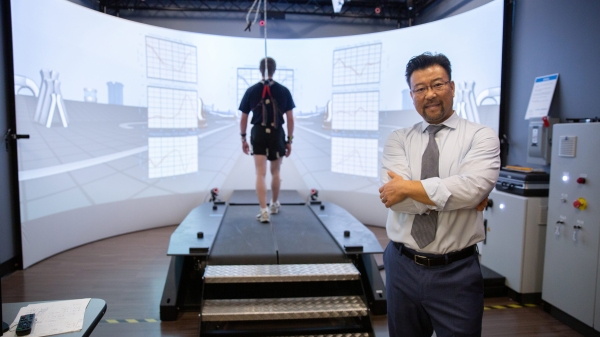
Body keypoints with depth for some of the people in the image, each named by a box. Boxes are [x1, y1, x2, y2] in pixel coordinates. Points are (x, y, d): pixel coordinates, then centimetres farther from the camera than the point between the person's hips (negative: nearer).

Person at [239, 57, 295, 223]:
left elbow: (243, 118, 3)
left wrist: (243, 138, 14)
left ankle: (264, 211, -9)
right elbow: (290, 118, -1)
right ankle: (274, 204, 35)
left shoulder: (251, 91, 0)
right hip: (277, 134, 1)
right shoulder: (284, 91, -1)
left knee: (260, 174, -1)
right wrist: (290, 140, 6)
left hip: (258, 134, -1)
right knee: (275, 172, 17)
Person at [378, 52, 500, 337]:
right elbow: (396, 198, -13)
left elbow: (473, 187, -23)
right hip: (402, 267, 3)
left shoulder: (481, 137, -4)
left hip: (456, 273, -2)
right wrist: (453, 193, -16)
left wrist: (407, 187, -17)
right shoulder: (398, 140, 2)